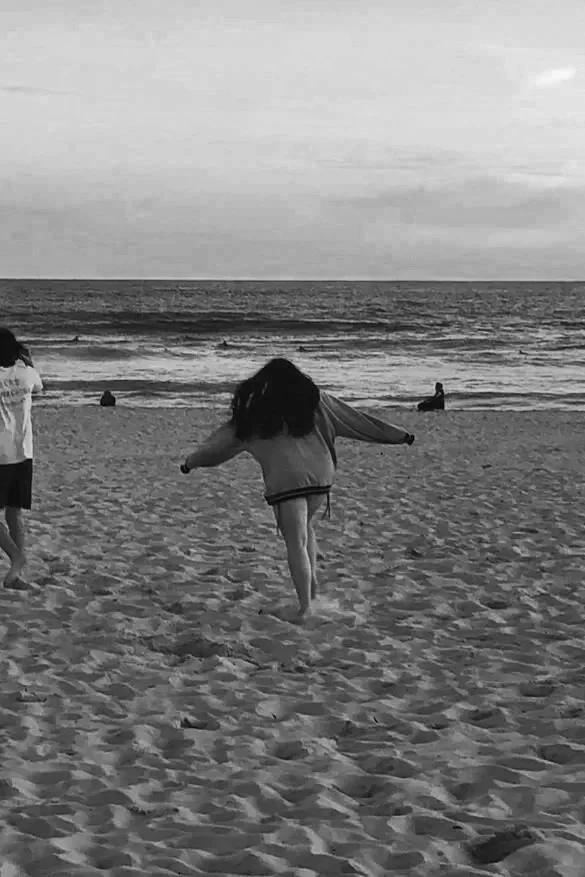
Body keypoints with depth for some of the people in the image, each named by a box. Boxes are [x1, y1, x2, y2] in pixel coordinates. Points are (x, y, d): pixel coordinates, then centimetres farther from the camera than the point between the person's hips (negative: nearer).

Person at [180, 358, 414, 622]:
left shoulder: (255, 412, 8)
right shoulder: (313, 400, 11)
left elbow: (226, 437, 18)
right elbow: (355, 420, 12)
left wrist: (191, 462, 31)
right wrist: (400, 435, 18)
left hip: (285, 480, -3)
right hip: (320, 474, 3)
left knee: (295, 542, -2)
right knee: (304, 525, 28)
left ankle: (305, 606, -8)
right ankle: (312, 580, 19)